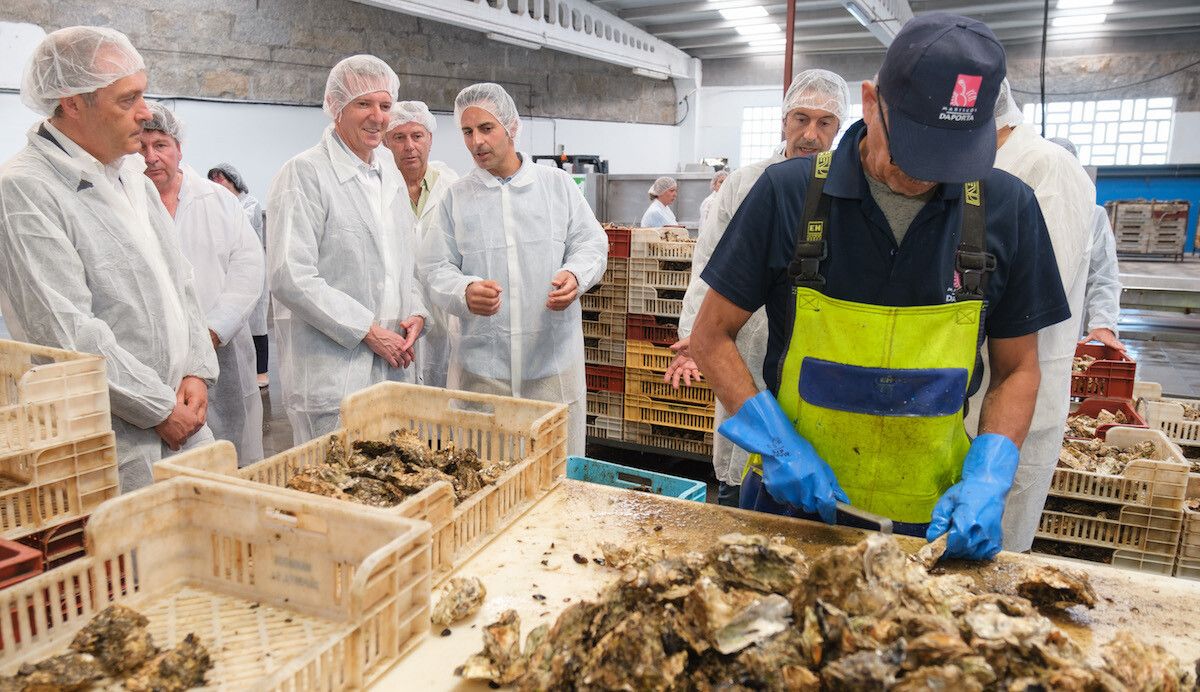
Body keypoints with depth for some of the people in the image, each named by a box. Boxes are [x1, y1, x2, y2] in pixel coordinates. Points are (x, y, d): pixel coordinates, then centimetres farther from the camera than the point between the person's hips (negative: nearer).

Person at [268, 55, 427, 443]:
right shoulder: (305, 173, -9)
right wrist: (368, 330, -15)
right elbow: (289, 278, -17)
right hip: (329, 372, -7)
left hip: (391, 366, 7)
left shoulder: (390, 174, 14)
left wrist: (415, 311, 3)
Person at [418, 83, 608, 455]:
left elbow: (592, 244, 7)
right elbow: (434, 268, 2)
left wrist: (575, 275, -16)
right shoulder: (455, 198, 6)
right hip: (480, 365, 0)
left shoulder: (559, 184, 7)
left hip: (554, 359, 0)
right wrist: (465, 291, -20)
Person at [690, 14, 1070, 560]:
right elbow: (712, 336, -7)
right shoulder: (789, 193, -13)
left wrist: (986, 482, -13)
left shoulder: (1006, 209, -8)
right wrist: (776, 445, -17)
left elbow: (1017, 369, 1)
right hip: (794, 496, -1)